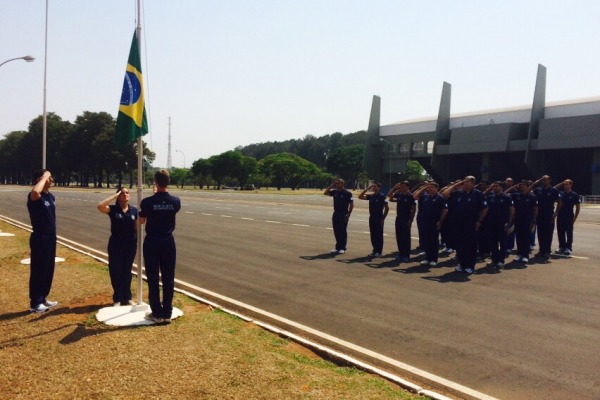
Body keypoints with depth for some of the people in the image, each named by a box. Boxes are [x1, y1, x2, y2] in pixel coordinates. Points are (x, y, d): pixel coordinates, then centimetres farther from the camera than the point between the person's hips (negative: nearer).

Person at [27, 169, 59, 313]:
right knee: (38, 270, 1)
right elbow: (35, 192, -44)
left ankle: (43, 298, 29)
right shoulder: (35, 197, -16)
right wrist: (44, 178, -27)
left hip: (51, 238, 9)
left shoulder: (51, 196, 10)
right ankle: (35, 303, 12)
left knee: (48, 270, 16)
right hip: (40, 239, -8)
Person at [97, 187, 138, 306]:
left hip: (130, 244, 2)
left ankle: (127, 297, 24)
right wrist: (115, 195, -18)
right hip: (116, 244, -2)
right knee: (115, 271, 3)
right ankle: (117, 299, 17)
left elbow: (136, 227, 8)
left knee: (127, 271, 13)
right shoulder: (113, 209, -5)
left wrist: (137, 242, 6)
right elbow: (100, 206, -25)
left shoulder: (134, 210, 2)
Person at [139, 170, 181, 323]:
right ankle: (167, 313, 13)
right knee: (168, 278, 8)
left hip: (152, 242, -2)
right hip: (168, 241, 2)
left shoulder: (147, 202, -13)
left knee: (153, 278, 6)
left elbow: (141, 221, 3)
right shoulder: (175, 201, -5)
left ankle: (157, 313, 10)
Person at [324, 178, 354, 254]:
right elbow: (325, 193, 10)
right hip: (336, 213, 6)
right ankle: (338, 247, 18)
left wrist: (348, 214, -16)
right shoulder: (335, 192, 9)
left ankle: (343, 248, 6)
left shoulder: (347, 193, -8)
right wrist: (331, 186, 3)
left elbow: (351, 204, -9)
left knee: (343, 231, 0)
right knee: (336, 231, 9)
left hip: (343, 214, -6)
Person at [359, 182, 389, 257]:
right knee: (373, 235, 9)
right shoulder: (370, 196, 9)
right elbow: (360, 197, 6)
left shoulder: (382, 196, -8)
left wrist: (383, 218, -11)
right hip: (371, 218, 6)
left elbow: (387, 208, -9)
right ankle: (375, 250, 17)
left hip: (379, 219, -6)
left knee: (379, 235, 0)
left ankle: (379, 252, 7)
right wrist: (367, 189, -1)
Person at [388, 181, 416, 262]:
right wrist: (394, 187, 2)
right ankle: (401, 253, 19)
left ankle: (406, 255, 5)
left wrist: (410, 220, -14)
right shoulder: (399, 194, 5)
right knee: (399, 237, 9)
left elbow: (414, 209, -10)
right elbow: (389, 195, 12)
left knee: (406, 237, -1)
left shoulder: (410, 196, -10)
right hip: (399, 218, 6)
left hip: (406, 219, -6)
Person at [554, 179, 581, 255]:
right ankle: (561, 247, 16)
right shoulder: (560, 193, 7)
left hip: (569, 217, -4)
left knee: (569, 233, 2)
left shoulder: (575, 195, -1)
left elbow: (578, 207, 0)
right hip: (560, 216, 4)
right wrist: (560, 184, 1)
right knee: (560, 233, 7)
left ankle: (568, 248, 8)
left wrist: (575, 218, -5)